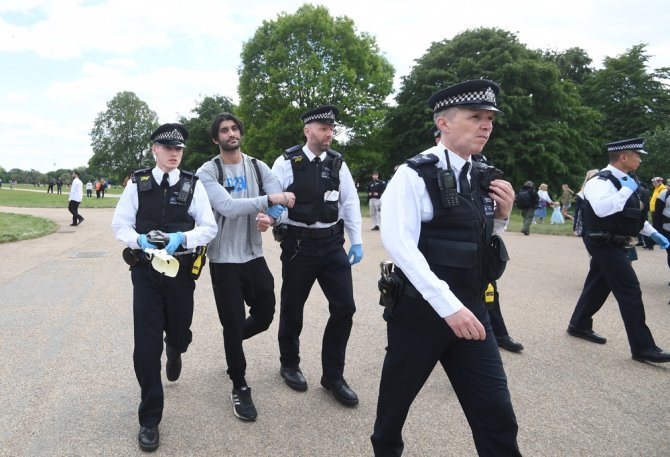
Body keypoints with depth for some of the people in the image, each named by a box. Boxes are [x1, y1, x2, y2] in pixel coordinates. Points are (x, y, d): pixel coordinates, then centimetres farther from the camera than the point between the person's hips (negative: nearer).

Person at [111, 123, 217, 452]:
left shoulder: (193, 185, -2)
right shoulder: (138, 183, 1)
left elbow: (209, 228, -5)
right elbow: (120, 224, 2)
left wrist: (182, 237, -22)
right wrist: (140, 240, -18)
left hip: (181, 272, 0)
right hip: (145, 272, 0)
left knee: (179, 334, 12)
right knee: (146, 345, -2)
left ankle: (174, 349, 55)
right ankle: (149, 419, 14)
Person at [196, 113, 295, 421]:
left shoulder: (258, 167, 6)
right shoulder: (207, 172, -7)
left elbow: (280, 201, -2)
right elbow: (227, 207, -22)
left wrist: (270, 217, -25)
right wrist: (268, 200, -28)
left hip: (254, 255, 4)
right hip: (224, 259, -4)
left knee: (264, 316, 14)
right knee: (234, 323, 3)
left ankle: (232, 343, 47)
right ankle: (240, 389, 22)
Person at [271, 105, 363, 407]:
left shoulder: (337, 163, 5)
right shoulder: (287, 162, -5)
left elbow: (350, 203, 8)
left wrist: (357, 242, 5)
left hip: (332, 243, 3)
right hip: (299, 243, -3)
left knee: (344, 308, 1)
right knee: (292, 308, 11)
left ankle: (333, 376, 19)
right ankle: (289, 365, 37)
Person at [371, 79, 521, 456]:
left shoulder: (482, 179, 9)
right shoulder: (414, 175, -12)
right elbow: (399, 245, -22)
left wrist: (502, 215, 0)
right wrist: (448, 305, -28)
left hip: (472, 310, 5)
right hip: (420, 310, -5)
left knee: (497, 415, 5)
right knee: (397, 398, 16)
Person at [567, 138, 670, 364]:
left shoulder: (622, 181, 14)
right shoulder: (601, 181, -17)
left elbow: (631, 214, 24)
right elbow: (601, 209, -36)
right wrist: (626, 190, -25)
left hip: (612, 245, 10)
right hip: (606, 245, -10)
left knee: (599, 285, 18)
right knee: (630, 291, -8)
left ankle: (579, 325, 33)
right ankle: (642, 347, -1)